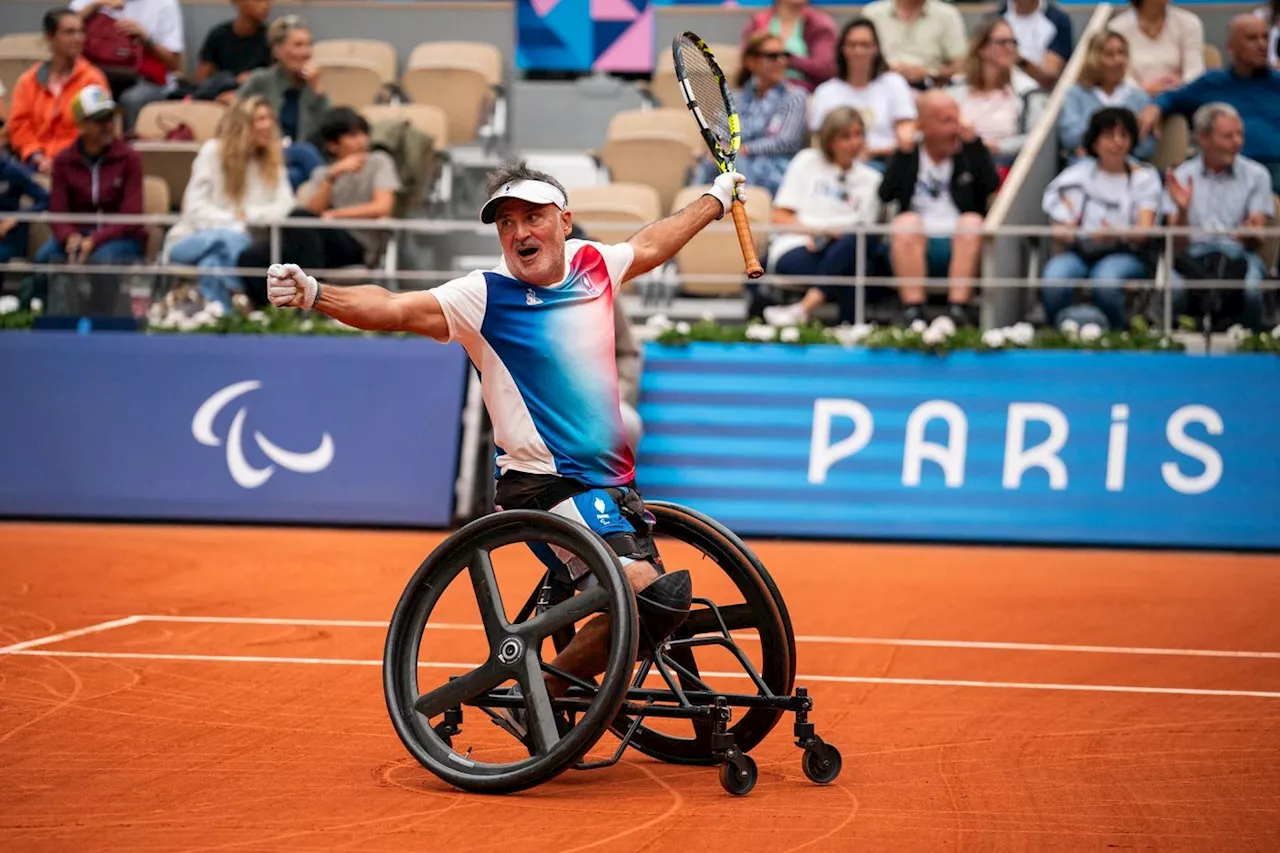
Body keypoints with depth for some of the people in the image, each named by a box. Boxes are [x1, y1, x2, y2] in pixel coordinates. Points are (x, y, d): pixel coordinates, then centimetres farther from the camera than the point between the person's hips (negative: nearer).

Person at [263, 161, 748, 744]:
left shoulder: (592, 264, 7)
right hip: (547, 484, -8)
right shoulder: (483, 296, -10)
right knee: (649, 594, -23)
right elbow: (396, 309, -24)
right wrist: (315, 295, -40)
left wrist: (717, 198, 43)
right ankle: (538, 705, -9)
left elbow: (653, 243, 28)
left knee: (655, 602, 8)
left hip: (612, 479, 8)